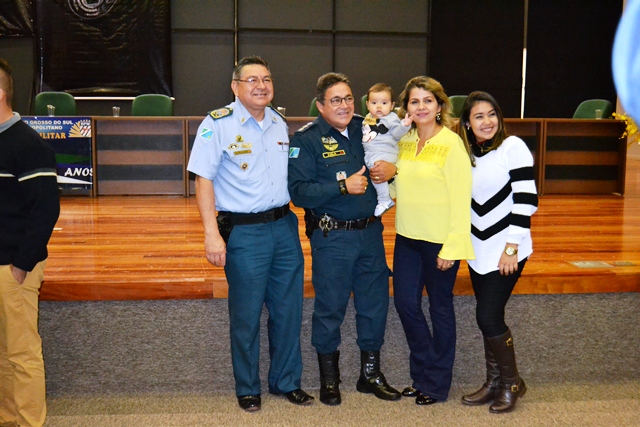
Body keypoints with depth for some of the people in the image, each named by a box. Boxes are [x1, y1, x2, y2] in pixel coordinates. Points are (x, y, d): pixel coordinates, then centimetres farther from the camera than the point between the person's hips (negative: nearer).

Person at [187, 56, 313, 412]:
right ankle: (248, 389, 23)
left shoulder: (279, 123, 10)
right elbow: (204, 180, -11)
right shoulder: (218, 124, -8)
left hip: (284, 226, 5)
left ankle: (287, 381, 29)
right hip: (243, 232, -5)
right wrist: (212, 234, -17)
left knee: (289, 310, 11)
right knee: (246, 315, 5)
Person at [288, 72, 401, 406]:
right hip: (331, 238, -5)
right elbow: (298, 191, -16)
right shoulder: (306, 140, -7)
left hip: (370, 232, 5)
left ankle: (370, 373, 30)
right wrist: (343, 186, -21)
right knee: (330, 308, 6)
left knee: (375, 304, 12)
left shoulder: (366, 129, 6)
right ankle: (329, 378, 24)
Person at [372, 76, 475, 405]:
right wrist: (389, 175, -2)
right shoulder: (404, 143, 8)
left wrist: (452, 247, -19)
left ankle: (436, 384, 23)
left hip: (439, 241, -6)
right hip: (407, 237, 6)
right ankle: (422, 374, 29)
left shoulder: (451, 144, -12)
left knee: (439, 308, 7)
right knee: (405, 303, 9)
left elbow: (461, 198, -15)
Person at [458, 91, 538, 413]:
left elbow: (525, 200, -15)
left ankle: (511, 383, 12)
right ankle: (494, 383, 23)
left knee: (489, 316, -7)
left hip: (506, 251, -6)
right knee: (487, 317, 10)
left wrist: (512, 248, -17)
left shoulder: (513, 147, -11)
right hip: (478, 250, 6)